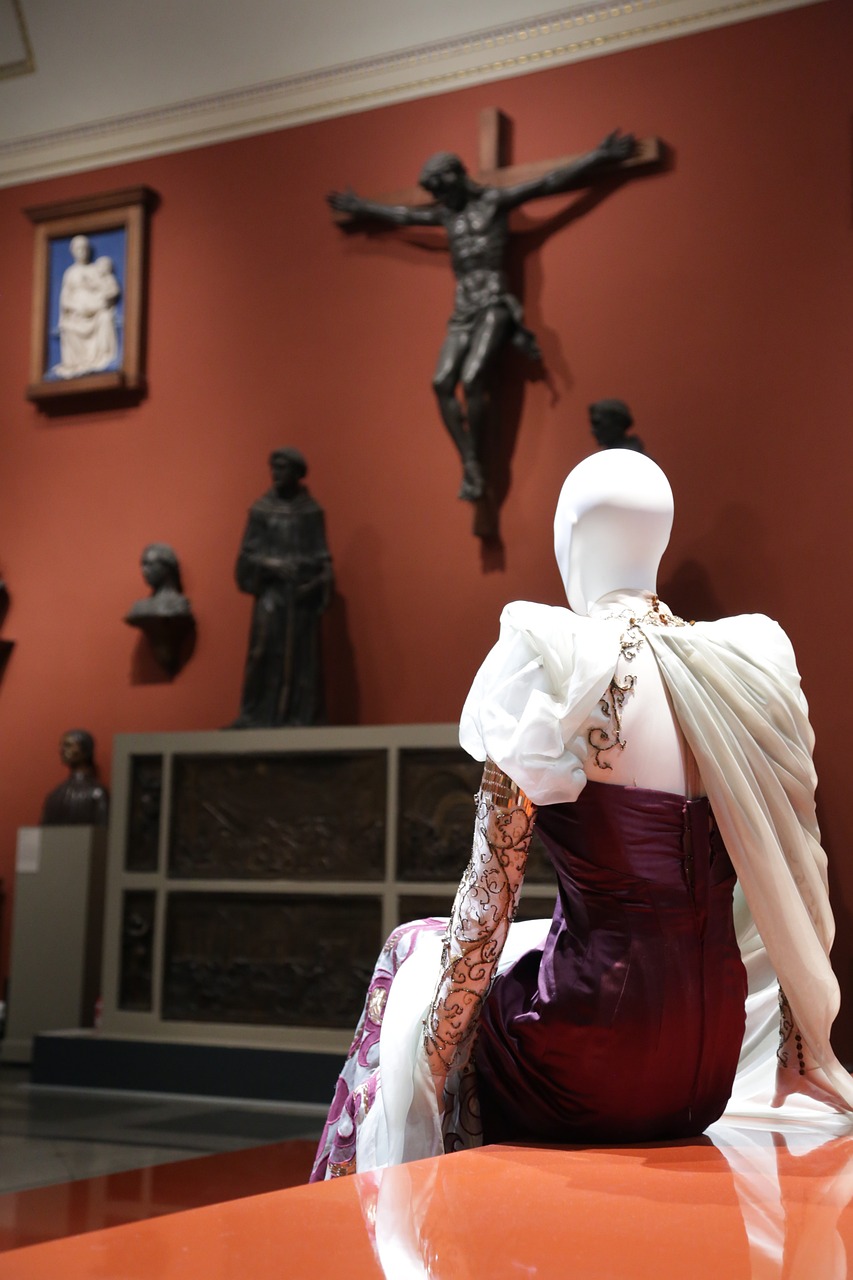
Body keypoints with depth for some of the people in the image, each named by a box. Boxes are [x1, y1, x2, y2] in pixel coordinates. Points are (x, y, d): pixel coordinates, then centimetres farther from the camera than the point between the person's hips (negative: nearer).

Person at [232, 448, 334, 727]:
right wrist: (272, 566, -14)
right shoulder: (261, 509, 5)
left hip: (302, 589, 1)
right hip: (271, 589, -1)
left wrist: (317, 581, -11)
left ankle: (299, 714, 1)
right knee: (267, 648, -9)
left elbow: (322, 555, 5)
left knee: (301, 651, -1)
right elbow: (248, 553, 3)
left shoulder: (311, 511, 6)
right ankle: (259, 714, -7)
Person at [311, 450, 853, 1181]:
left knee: (414, 958, 23)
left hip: (587, 1079, -5)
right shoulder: (748, 663, 0)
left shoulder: (552, 663, -14)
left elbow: (490, 895, -12)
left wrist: (433, 1051, 0)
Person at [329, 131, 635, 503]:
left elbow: (550, 182, -5)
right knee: (443, 384, -10)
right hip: (463, 307, 7)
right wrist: (360, 207, 43)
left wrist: (600, 156, -11)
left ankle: (477, 464, -13)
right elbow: (401, 215, 33)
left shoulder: (495, 201, 1)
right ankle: (470, 466, -11)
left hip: (493, 303, -6)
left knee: (472, 381, -21)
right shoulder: (445, 214, 19)